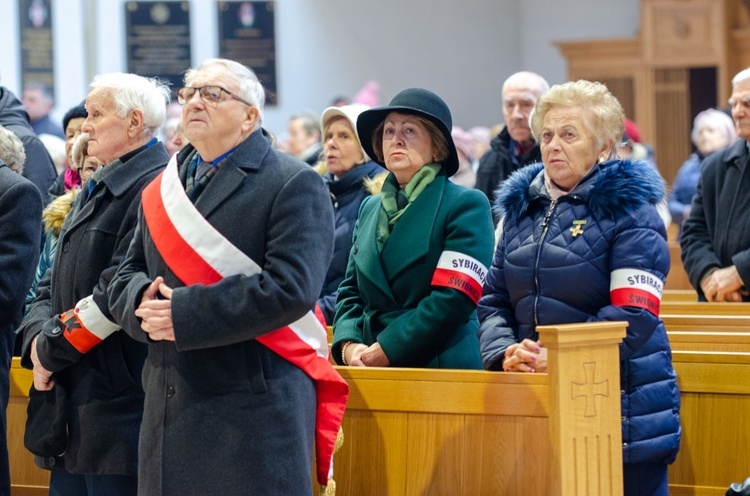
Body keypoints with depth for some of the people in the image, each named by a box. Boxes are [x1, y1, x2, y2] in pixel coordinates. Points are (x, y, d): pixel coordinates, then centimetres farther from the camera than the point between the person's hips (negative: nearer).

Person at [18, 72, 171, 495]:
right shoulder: (98, 188, 19)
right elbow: (56, 282, 18)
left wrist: (54, 348, -14)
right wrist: (38, 338, -1)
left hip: (119, 403, -9)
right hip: (72, 395, 9)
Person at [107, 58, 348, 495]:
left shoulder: (294, 185, -4)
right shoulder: (164, 188, 19)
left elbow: (290, 287, -17)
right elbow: (127, 276, 17)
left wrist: (184, 313, -18)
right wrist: (145, 301, -8)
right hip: (168, 407, 6)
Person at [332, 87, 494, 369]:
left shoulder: (467, 205, -2)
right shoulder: (370, 209, 18)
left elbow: (454, 299, -12)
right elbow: (350, 290, 16)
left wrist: (385, 351, -14)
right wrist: (348, 344, -4)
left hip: (441, 369, -5)